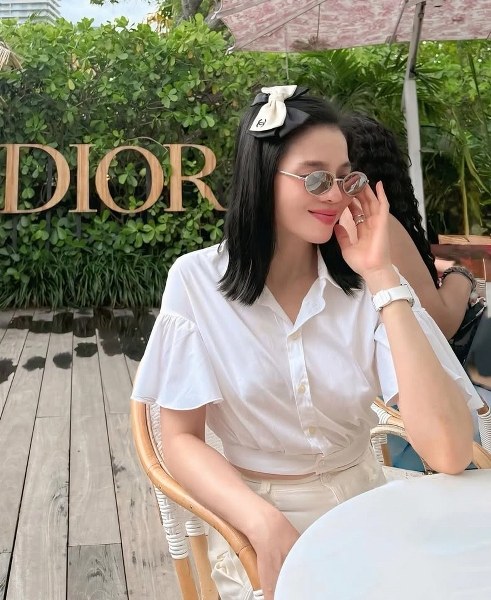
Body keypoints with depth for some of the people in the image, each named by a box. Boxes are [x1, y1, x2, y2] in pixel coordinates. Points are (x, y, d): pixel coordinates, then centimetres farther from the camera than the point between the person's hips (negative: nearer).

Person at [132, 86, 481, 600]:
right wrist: (267, 526, -22)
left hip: (365, 509, 2)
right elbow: (180, 439, -6)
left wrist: (382, 277, -19)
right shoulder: (196, 280, -9)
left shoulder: (366, 284, -6)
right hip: (255, 523, -2)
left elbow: (449, 453, -17)